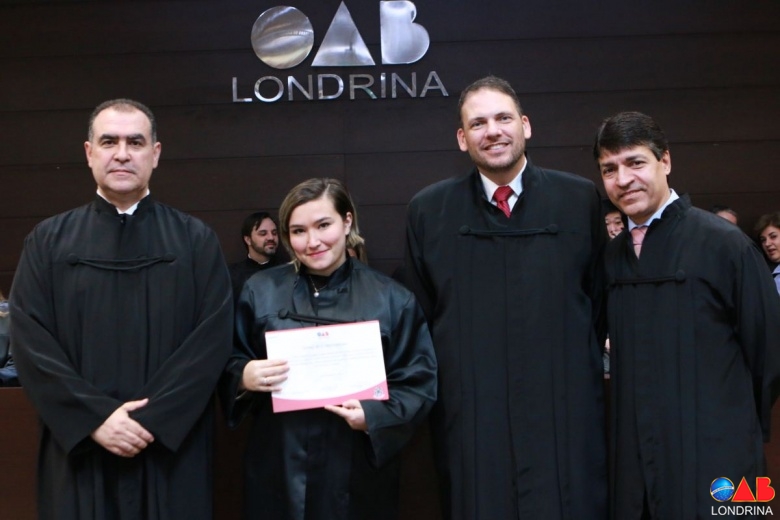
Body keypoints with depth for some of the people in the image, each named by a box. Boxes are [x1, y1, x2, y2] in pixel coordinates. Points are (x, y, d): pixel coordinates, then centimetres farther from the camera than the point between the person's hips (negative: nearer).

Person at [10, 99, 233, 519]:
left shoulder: (196, 240, 4)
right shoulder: (48, 241, 6)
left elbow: (213, 337, -5)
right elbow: (29, 340, -3)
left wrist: (152, 419, -15)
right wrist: (95, 418, -13)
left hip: (171, 450, 0)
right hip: (78, 451, 1)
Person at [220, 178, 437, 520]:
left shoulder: (391, 299, -2)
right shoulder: (261, 291, 3)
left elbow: (418, 384, -2)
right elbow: (228, 366, 7)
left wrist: (372, 417, -18)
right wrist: (244, 378, -15)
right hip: (279, 470, 1)